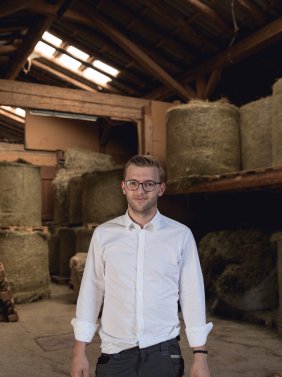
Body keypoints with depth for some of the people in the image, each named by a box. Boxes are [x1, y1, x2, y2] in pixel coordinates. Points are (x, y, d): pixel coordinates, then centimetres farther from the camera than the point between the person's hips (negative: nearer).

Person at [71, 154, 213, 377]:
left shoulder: (181, 235, -5)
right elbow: (90, 292, 1)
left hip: (163, 352, -1)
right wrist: (80, 352, 3)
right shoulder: (103, 234, -1)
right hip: (115, 352, 1)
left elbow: (192, 295, -2)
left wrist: (200, 355, -1)